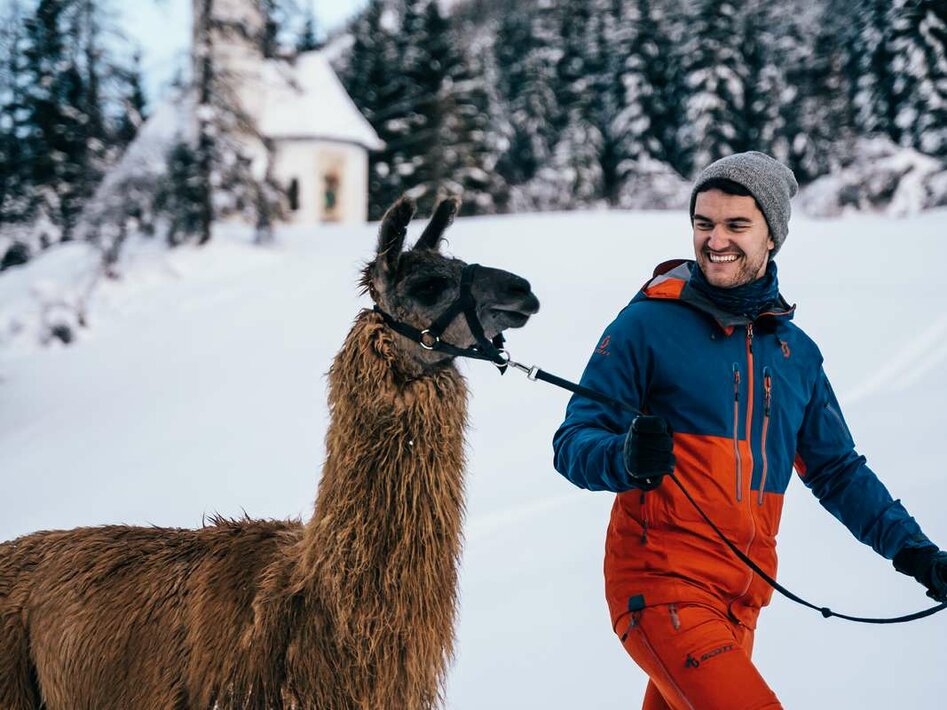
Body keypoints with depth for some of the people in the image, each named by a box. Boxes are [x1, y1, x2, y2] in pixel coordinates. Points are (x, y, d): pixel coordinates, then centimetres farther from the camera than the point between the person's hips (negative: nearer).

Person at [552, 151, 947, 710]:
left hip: (741, 601, 6)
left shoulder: (795, 350, 13)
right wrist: (626, 459, -29)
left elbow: (837, 470, 21)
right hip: (661, 586, -6)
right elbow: (574, 443, -7)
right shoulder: (647, 324, -5)